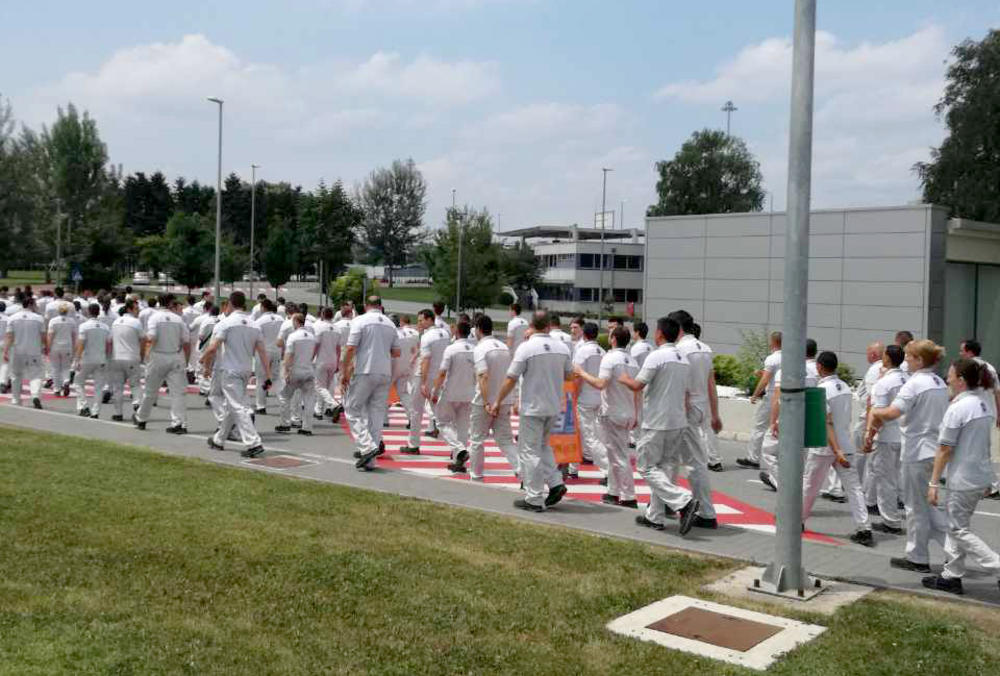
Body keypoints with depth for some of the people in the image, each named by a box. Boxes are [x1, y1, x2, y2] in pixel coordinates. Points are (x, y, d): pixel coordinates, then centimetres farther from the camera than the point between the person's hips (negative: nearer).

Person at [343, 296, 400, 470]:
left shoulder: (360, 321, -5)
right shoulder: (390, 324, 11)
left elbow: (351, 348, -10)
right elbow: (396, 352, 14)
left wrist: (345, 372, -3)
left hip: (365, 372, -5)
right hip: (385, 373, 5)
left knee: (353, 410, 4)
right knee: (377, 413, 7)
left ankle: (367, 447, -15)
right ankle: (370, 461, 8)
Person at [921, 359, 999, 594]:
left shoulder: (957, 409, -19)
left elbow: (945, 450, -17)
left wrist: (933, 483, -11)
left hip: (962, 479, -9)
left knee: (960, 530, 3)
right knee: (957, 525, 17)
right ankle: (951, 576, 24)